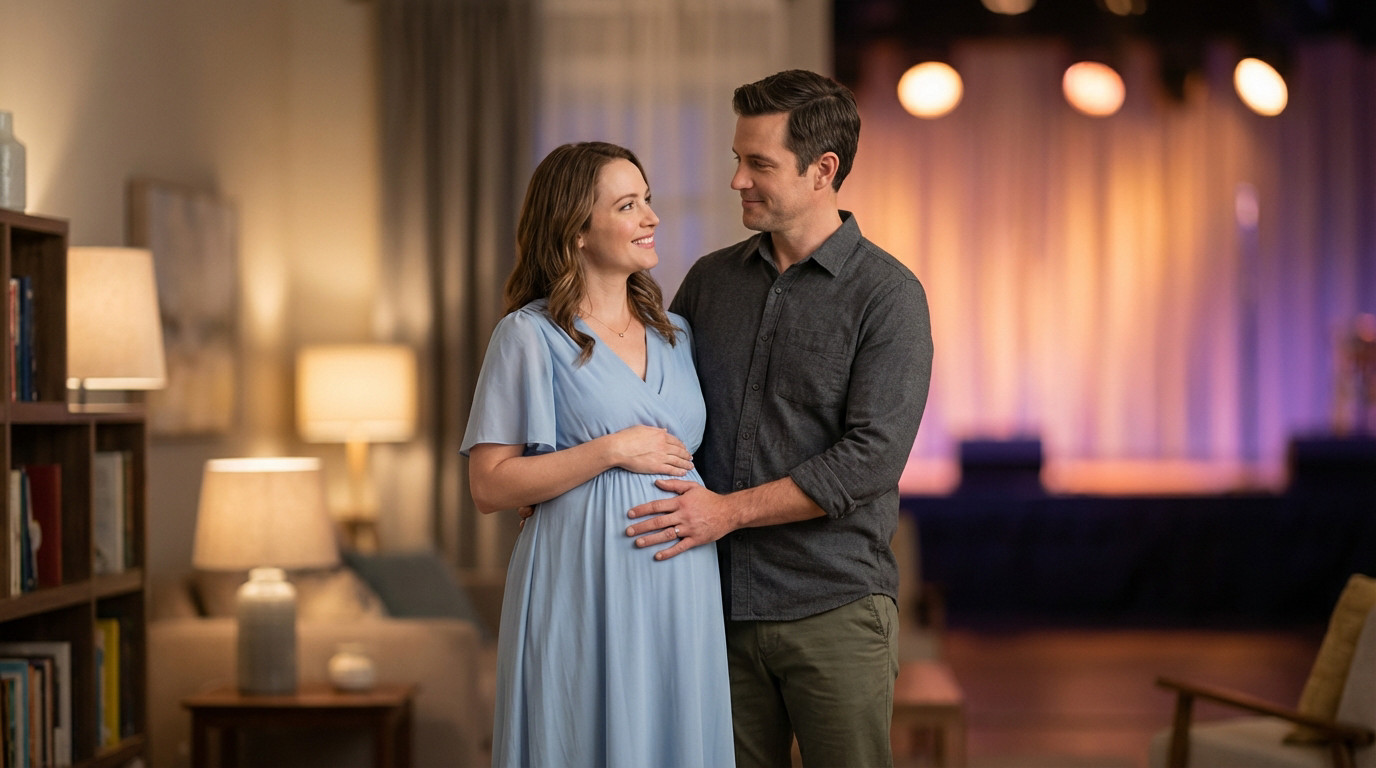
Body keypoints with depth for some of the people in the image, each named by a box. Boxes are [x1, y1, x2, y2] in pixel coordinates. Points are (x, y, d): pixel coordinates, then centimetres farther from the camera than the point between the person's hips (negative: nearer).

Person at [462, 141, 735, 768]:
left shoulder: (674, 336, 14)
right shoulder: (530, 335, -4)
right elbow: (489, 486, -9)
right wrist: (612, 450, -14)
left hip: (680, 587, 5)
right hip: (582, 591, -5)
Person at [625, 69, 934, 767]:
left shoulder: (887, 295, -6)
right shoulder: (710, 280, 10)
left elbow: (873, 456, -15)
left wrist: (727, 511, -17)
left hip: (832, 606, -4)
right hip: (722, 604, 4)